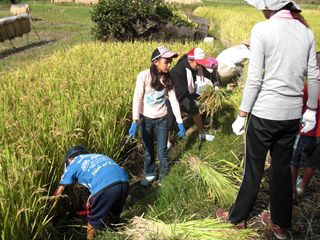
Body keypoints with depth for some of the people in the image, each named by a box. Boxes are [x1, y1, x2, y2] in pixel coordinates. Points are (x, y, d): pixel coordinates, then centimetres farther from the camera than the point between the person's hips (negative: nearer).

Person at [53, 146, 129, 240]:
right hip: (124, 182, 6)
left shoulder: (73, 163, 26)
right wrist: (93, 197, 51)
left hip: (105, 187, -5)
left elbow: (58, 192, 32)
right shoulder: (98, 156, 39)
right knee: (115, 215, 31)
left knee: (94, 221, 19)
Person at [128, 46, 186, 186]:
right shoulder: (144, 76, -16)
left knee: (162, 150, 4)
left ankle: (163, 176, 26)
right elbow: (137, 99, -17)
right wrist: (135, 121, -24)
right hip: (146, 118, -1)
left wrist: (180, 122, -5)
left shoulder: (168, 79, -5)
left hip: (162, 119, 2)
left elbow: (173, 100, -3)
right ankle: (149, 174, 35)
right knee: (148, 149, 15)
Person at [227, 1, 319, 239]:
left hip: (264, 113, -5)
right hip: (292, 114, 5)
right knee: (283, 169, 16)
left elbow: (255, 79, -13)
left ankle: (238, 216, 29)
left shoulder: (262, 30, -11)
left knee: (254, 169, 10)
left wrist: (241, 115, -6)